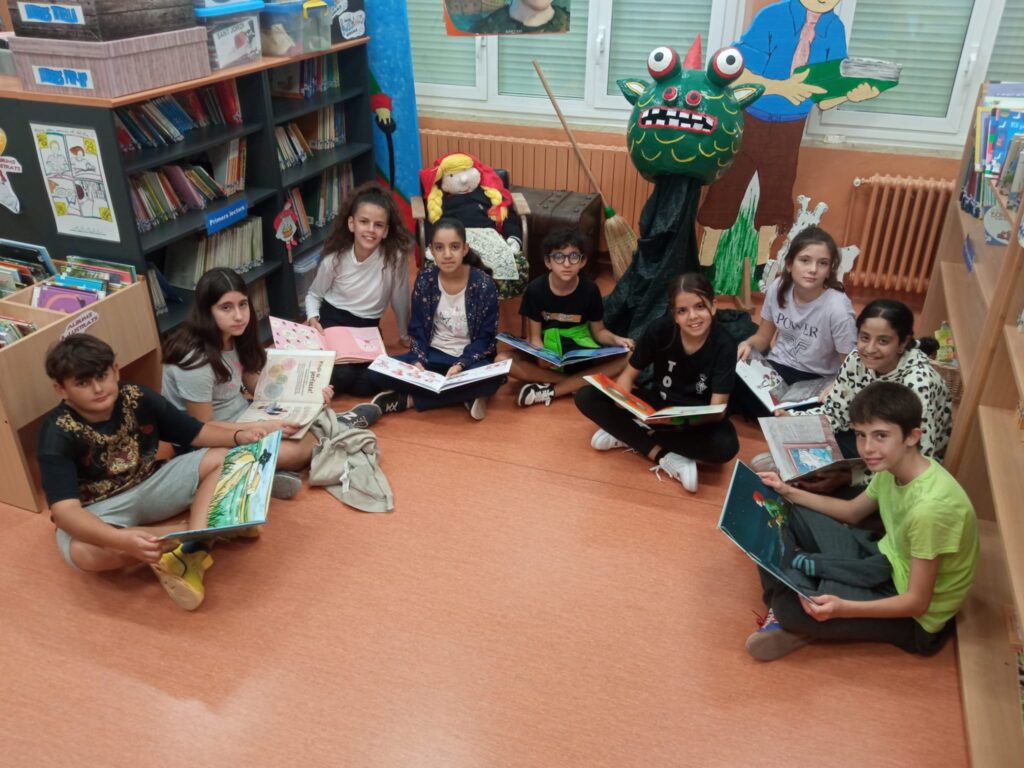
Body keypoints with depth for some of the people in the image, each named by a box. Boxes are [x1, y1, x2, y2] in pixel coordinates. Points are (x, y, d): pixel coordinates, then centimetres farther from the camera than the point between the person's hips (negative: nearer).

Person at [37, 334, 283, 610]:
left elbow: (197, 432, -3)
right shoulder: (57, 435, -24)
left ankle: (191, 547, -30)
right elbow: (65, 511, -34)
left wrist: (239, 435, -25)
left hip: (150, 485, 5)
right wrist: (123, 540, -52)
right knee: (83, 552, -39)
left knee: (226, 458, -12)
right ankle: (200, 530, -22)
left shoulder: (138, 398, -12)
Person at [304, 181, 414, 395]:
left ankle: (328, 383, 10)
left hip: (368, 327, 2)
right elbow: (314, 294, 4)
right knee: (341, 375, -26)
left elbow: (400, 299, -3)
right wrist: (313, 319, -17)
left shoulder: (395, 257, -18)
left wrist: (404, 334, 12)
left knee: (369, 382, -18)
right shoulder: (335, 258, -12)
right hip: (333, 321, -1)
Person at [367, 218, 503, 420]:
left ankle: (409, 399, -23)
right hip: (433, 355, 3)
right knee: (377, 373, -20)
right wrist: (418, 361, -20)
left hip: (469, 358, -2)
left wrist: (461, 365, -25)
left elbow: (486, 337, -10)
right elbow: (417, 330, -1)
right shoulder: (425, 280, -5)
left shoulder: (484, 284, -12)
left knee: (494, 378, -37)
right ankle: (466, 395, -21)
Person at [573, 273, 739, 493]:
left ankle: (628, 435, -22)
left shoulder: (724, 345, -21)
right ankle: (665, 457, -24)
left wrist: (684, 420, -45)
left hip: (699, 418, -2)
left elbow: (717, 409, -24)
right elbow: (629, 374, -7)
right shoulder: (659, 329, -17)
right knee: (586, 397, -17)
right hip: (658, 403, 2)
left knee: (726, 446, -36)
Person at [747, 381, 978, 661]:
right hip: (887, 562, 9)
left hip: (913, 616, -8)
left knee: (794, 606, -28)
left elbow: (917, 602, -26)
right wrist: (789, 493, 3)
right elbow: (852, 511, 12)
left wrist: (842, 608, -40)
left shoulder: (930, 507, -33)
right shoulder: (893, 467, -8)